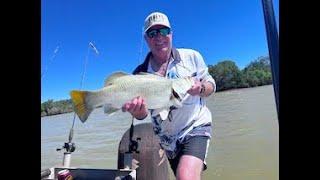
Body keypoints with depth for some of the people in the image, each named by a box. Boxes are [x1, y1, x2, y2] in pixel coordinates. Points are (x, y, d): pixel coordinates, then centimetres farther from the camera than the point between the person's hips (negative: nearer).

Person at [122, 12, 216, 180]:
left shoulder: (192, 57, -5)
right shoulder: (140, 73, -4)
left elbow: (211, 85, 3)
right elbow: (143, 114, -5)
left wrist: (200, 88, -20)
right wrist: (137, 111, -29)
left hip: (195, 127, -2)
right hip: (166, 138, 3)